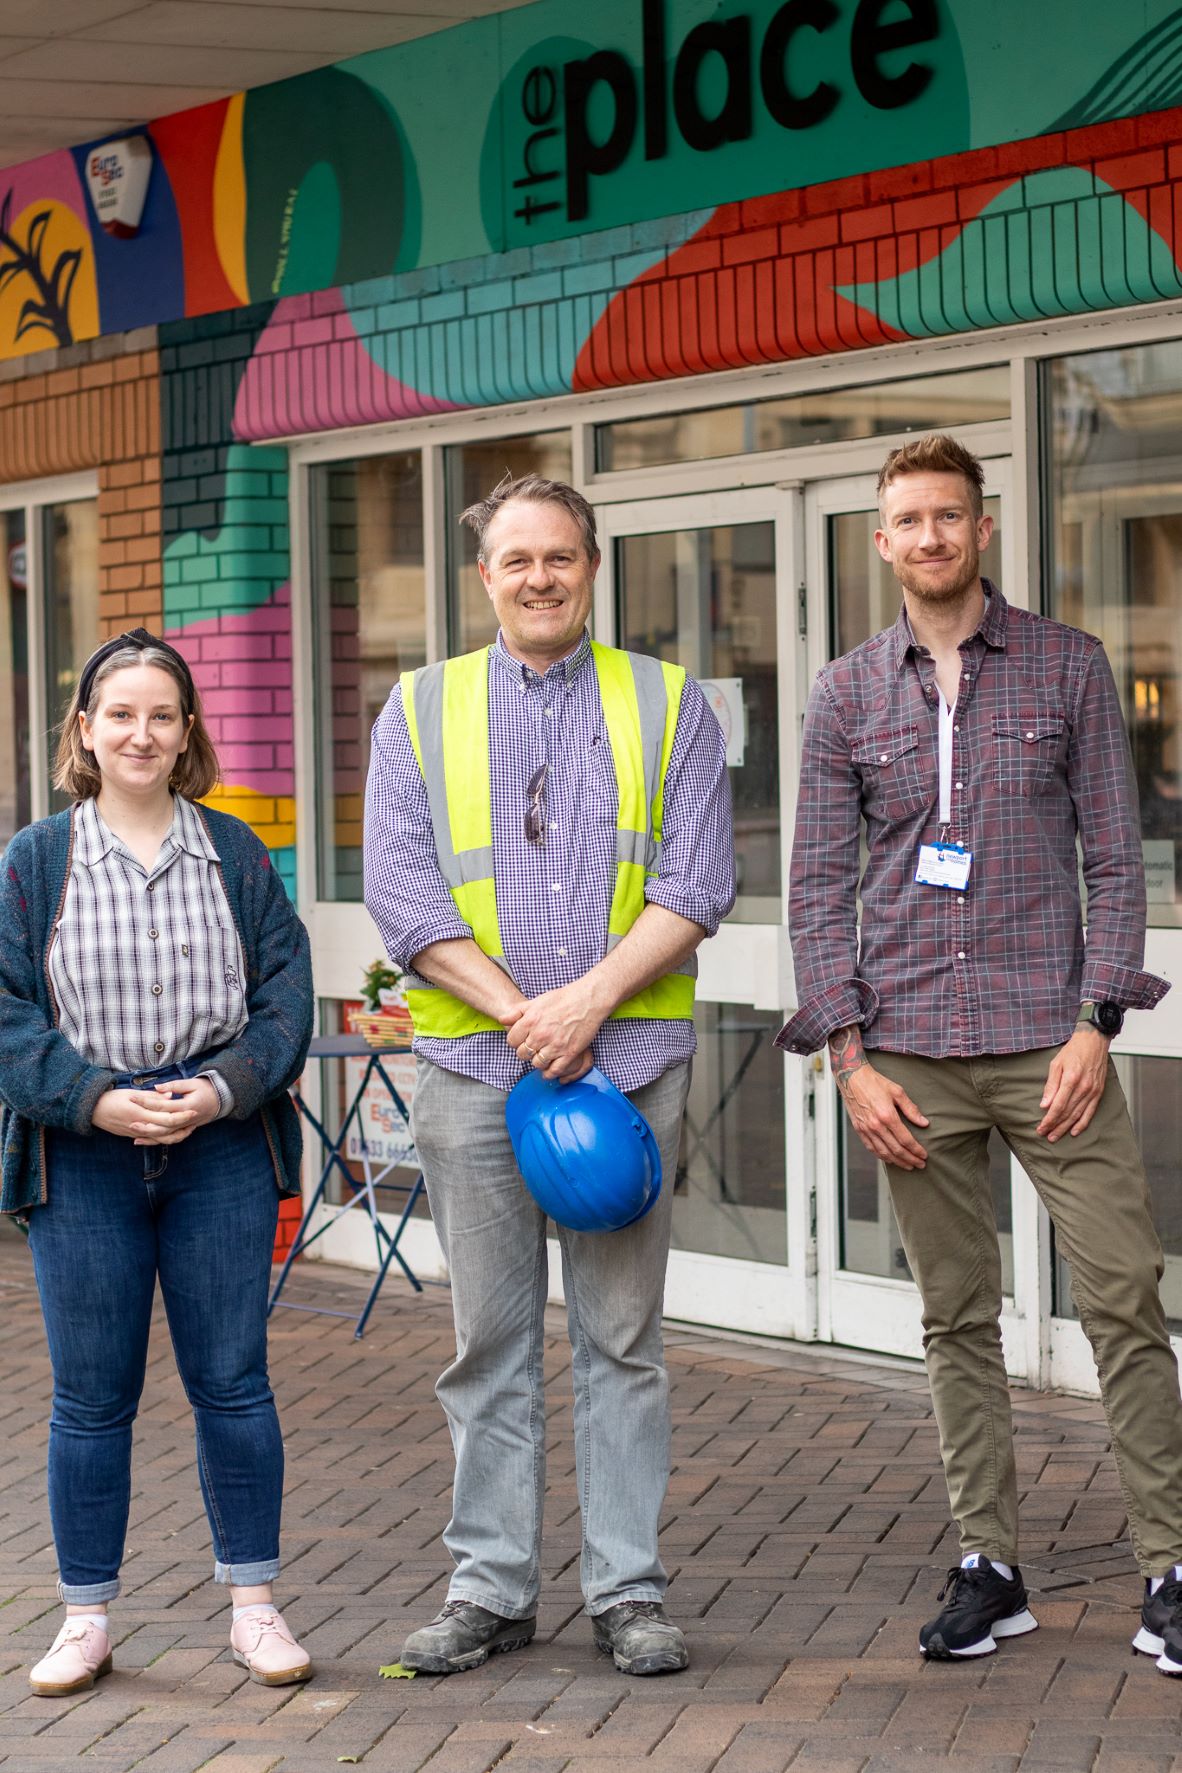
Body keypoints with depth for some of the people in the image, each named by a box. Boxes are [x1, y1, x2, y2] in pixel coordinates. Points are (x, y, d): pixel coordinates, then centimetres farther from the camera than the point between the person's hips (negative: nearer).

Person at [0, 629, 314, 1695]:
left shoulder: (236, 856, 6)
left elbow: (287, 995, 2)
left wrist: (220, 1088, -14)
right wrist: (98, 1100, -16)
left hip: (222, 1154, 1)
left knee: (232, 1382, 5)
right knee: (92, 1398, 5)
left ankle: (254, 1605, 17)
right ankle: (86, 1618, 17)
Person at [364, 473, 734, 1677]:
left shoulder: (667, 705, 8)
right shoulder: (420, 709, 9)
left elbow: (698, 882, -1)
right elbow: (397, 887, 0)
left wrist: (589, 997, -14)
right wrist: (519, 1012, -11)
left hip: (629, 1056, 0)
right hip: (471, 1065, 1)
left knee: (621, 1339, 3)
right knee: (489, 1341, 5)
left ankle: (627, 1590, 10)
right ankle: (490, 1588, 14)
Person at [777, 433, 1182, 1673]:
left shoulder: (1067, 667, 4)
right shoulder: (847, 696, 8)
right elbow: (817, 887, 7)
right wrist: (849, 1058, -2)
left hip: (1047, 1041, -2)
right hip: (910, 1053, 2)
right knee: (956, 1320, 8)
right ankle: (987, 1566, 16)